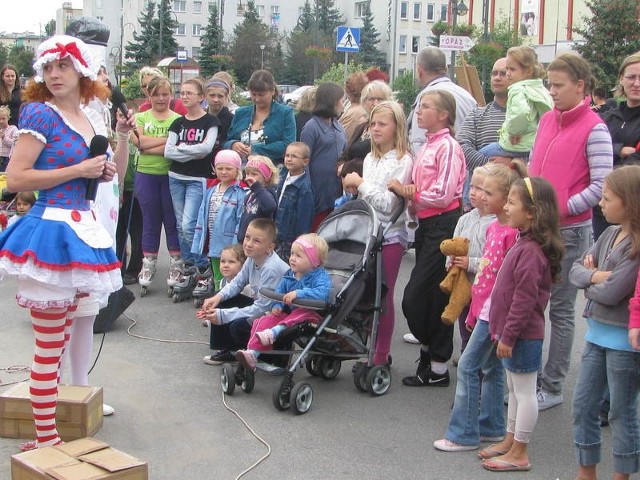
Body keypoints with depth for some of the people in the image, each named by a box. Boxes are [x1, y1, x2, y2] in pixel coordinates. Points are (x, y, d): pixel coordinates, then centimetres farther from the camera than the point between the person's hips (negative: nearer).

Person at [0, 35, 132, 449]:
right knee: (50, 346, -2)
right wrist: (79, 171, -15)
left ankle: (52, 428, 24)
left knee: (62, 336, 14)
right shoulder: (41, 114, -9)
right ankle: (46, 440, 6)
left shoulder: (91, 117, 12)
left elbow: (113, 173, 23)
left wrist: (123, 135, 7)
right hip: (52, 228, -8)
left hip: (82, 229, 8)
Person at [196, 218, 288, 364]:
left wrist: (223, 315, -26)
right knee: (221, 303, 6)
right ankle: (226, 351, 18)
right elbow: (237, 283, 9)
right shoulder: (253, 259, -5)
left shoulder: (271, 269, -30)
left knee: (237, 326, -25)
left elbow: (261, 308, -29)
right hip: (260, 305, 9)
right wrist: (219, 296, -12)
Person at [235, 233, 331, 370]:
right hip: (288, 313, 5)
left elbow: (322, 293, -32)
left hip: (312, 314, -5)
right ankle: (252, 353, -28)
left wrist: (298, 293, -38)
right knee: (265, 320, -16)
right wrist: (276, 306, -6)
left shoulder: (321, 277, -12)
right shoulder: (289, 275, 9)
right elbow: (278, 292, 15)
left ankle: (275, 331, -49)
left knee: (301, 314, -38)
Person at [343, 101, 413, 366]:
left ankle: (381, 355, 9)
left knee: (384, 296, 0)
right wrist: (353, 189, 0)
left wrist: (361, 183, -12)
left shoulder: (403, 161, -9)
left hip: (390, 236, -6)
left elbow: (388, 203, -16)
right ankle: (374, 349, 19)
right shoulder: (370, 158, 12)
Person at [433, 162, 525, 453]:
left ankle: (463, 434, 3)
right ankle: (491, 428, 26)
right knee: (490, 367, 15)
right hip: (483, 306, 9)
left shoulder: (513, 232, -18)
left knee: (468, 365, -5)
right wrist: (474, 312, 19)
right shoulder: (493, 227, 10)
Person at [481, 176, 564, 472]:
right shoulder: (525, 243, 8)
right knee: (515, 389, 20)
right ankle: (510, 440, 34)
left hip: (523, 336, -10)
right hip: (514, 333, 10)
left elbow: (524, 299, -25)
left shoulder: (531, 251, -24)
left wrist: (508, 336, -20)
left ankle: (519, 454, 12)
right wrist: (503, 332, 18)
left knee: (524, 391, 1)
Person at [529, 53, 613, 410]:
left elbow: (601, 187, -15)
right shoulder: (547, 120, 11)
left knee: (561, 309, 4)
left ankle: (552, 387, 15)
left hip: (569, 231, -6)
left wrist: (560, 209, -18)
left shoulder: (594, 129, -10)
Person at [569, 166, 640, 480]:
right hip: (597, 333, 8)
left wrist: (589, 280, -4)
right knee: (582, 405, 15)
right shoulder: (610, 234, 5)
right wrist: (596, 275, -15)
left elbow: (611, 293, -23)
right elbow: (575, 270, 5)